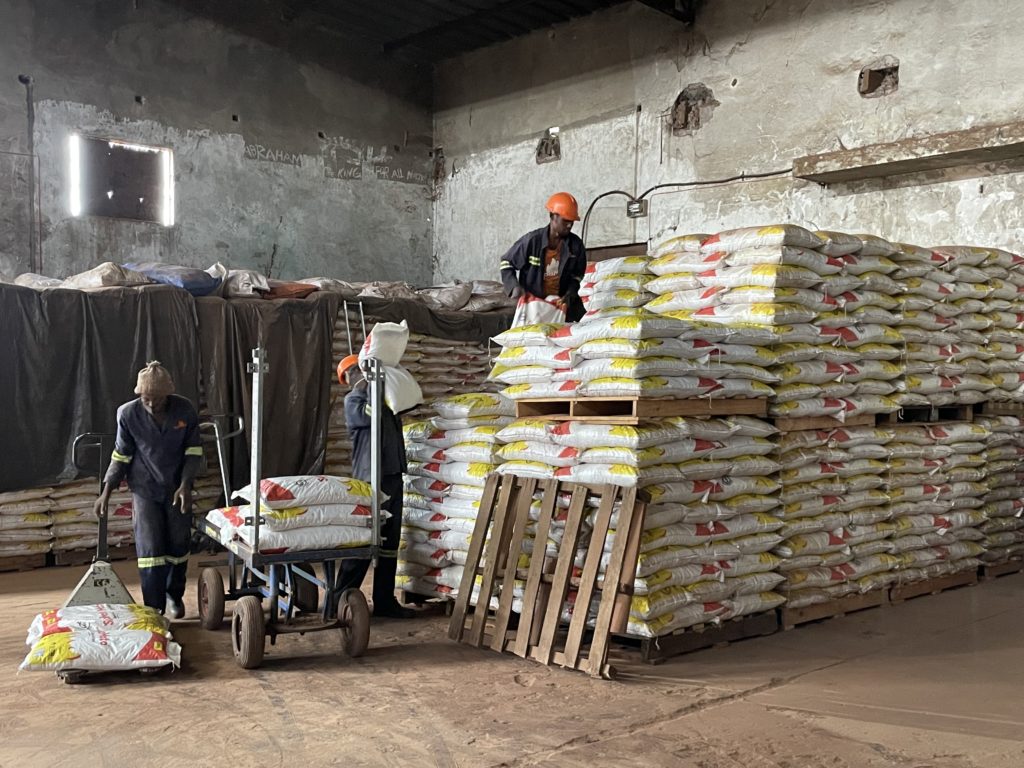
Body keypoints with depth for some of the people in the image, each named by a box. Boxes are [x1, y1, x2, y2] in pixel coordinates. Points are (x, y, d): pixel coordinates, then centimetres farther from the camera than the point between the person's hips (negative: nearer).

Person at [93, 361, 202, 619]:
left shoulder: (185, 410, -13)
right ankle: (154, 609, 1)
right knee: (150, 549, -7)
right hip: (145, 489, -1)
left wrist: (185, 484, -16)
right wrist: (106, 491, -6)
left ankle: (175, 596, 34)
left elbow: (193, 451, -5)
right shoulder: (128, 414, -13)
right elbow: (121, 456, -2)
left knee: (178, 546, 11)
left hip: (177, 488, 1)